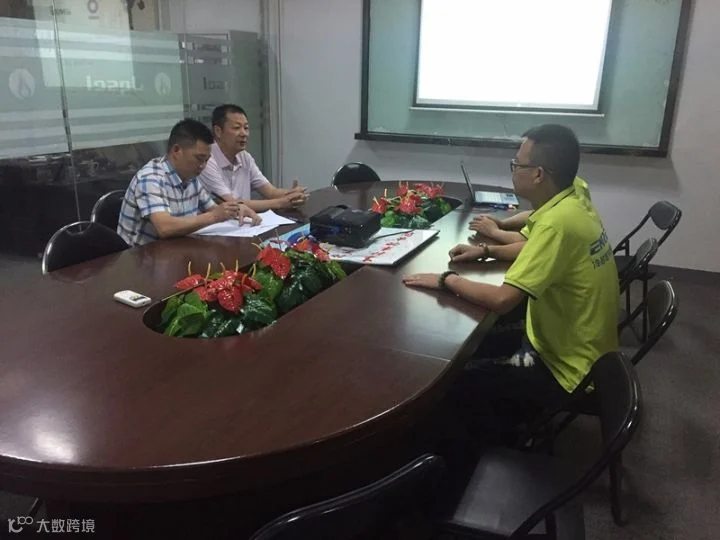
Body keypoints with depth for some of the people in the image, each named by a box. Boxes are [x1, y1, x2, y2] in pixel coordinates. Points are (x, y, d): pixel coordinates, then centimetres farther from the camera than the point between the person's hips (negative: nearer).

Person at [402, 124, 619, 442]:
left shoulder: (558, 221, -30)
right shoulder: (572, 202, -1)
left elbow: (502, 300, -32)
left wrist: (447, 280, -17)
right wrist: (486, 250, 7)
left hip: (569, 370, -9)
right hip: (577, 348, 9)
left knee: (457, 380, -3)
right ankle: (507, 428, 33)